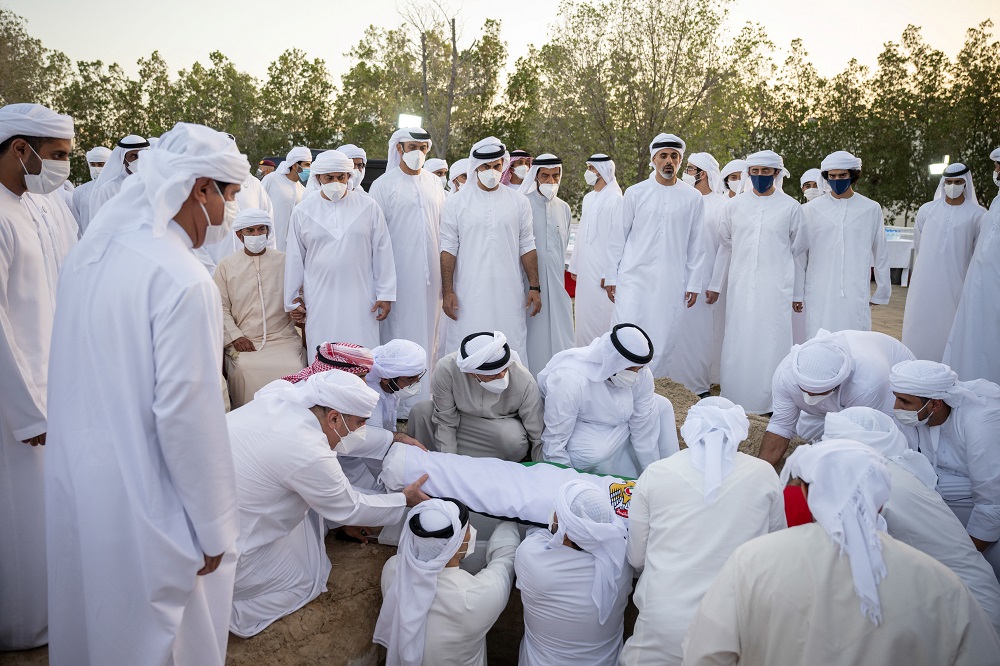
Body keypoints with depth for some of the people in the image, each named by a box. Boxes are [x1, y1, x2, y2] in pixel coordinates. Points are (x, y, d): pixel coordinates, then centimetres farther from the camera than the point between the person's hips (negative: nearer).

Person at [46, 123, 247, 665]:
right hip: (139, 502, -8)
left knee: (91, 610, 27)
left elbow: (78, 373, 10)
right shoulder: (184, 280, -23)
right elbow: (184, 415, -23)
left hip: (73, 479, 8)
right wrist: (213, 528, -12)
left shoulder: (90, 253, 3)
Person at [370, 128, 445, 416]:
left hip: (430, 272, 4)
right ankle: (397, 401, 8)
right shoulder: (384, 185, -1)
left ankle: (424, 397, 19)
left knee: (427, 330, 8)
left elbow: (442, 227, 14)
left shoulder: (434, 183, 11)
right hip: (399, 271, -4)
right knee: (398, 331, 0)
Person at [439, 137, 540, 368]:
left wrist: (534, 288, 4)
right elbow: (448, 249, 1)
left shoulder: (519, 202, 9)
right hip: (468, 294, -1)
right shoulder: (456, 203, 3)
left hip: (509, 294, 2)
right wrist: (447, 291, -5)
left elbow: (527, 247, 10)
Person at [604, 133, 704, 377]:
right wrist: (610, 276, 3)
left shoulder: (692, 197, 5)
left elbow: (696, 245, 8)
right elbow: (617, 237, 6)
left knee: (664, 338, 3)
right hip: (634, 276, -1)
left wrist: (693, 284, 6)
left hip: (672, 282, 1)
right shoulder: (635, 193, 3)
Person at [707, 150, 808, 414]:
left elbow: (798, 252, 7)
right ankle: (734, 399, 16)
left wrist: (797, 293, 8)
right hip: (741, 286, 2)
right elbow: (725, 246, 14)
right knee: (737, 344, 5)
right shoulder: (735, 206, 8)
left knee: (772, 342, -1)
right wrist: (715, 284, 14)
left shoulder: (791, 207, 3)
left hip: (776, 288, -2)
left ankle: (771, 402, 10)